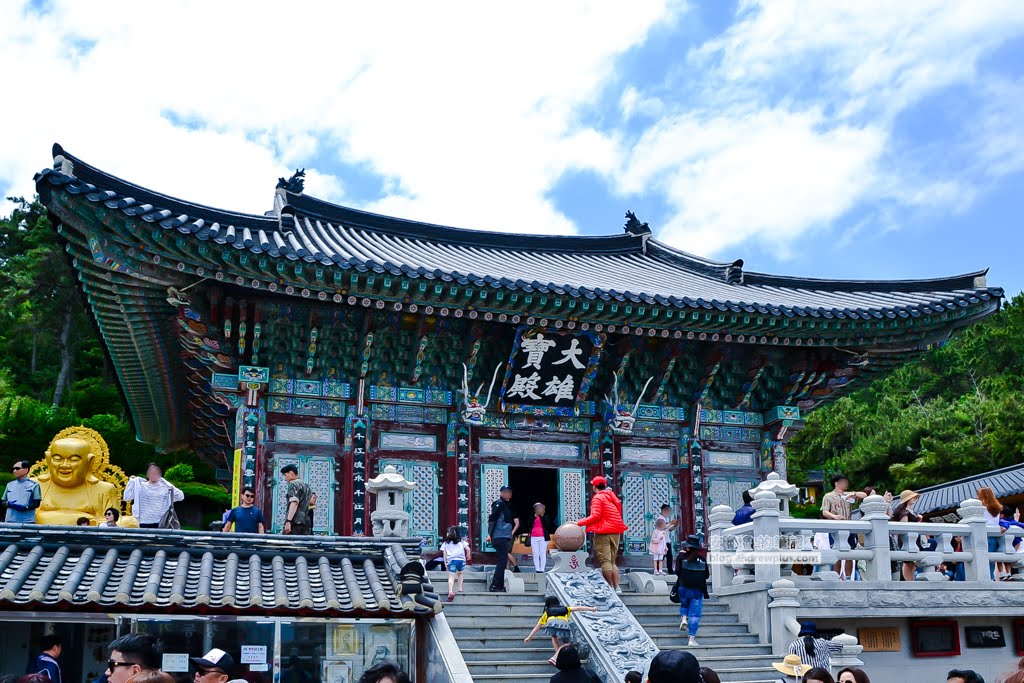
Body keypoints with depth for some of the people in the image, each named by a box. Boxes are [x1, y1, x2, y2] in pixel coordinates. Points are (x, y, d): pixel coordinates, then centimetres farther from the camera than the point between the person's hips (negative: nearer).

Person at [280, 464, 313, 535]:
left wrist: (288, 521, -22)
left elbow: (294, 503, -15)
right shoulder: (307, 485, 23)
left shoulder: (293, 484, -2)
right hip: (306, 522, 8)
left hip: (295, 522, -8)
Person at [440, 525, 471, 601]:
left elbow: (444, 553, 6)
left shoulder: (446, 543, 12)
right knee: (460, 573, 30)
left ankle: (451, 591, -30)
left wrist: (445, 562, 12)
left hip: (451, 560, -2)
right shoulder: (461, 541, 14)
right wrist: (468, 555, 21)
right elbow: (467, 548, 4)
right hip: (461, 559, 2)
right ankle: (460, 588, 28)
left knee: (451, 577, -10)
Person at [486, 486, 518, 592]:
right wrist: (490, 534, -20)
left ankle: (499, 586, 16)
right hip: (500, 538, -10)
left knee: (502, 562, 11)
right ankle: (494, 586, -10)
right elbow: (492, 519, -16)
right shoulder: (499, 504, -8)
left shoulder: (507, 505, 19)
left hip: (505, 538, 10)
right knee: (502, 561, -11)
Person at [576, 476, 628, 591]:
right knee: (612, 561, 12)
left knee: (605, 561, -5)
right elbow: (619, 514, 17)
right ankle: (617, 587, 4)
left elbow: (595, 516, -16)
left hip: (603, 532, -7)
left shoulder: (597, 498, -7)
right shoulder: (613, 497, 16)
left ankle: (610, 586, -8)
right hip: (616, 532, 7)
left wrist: (580, 523, -12)